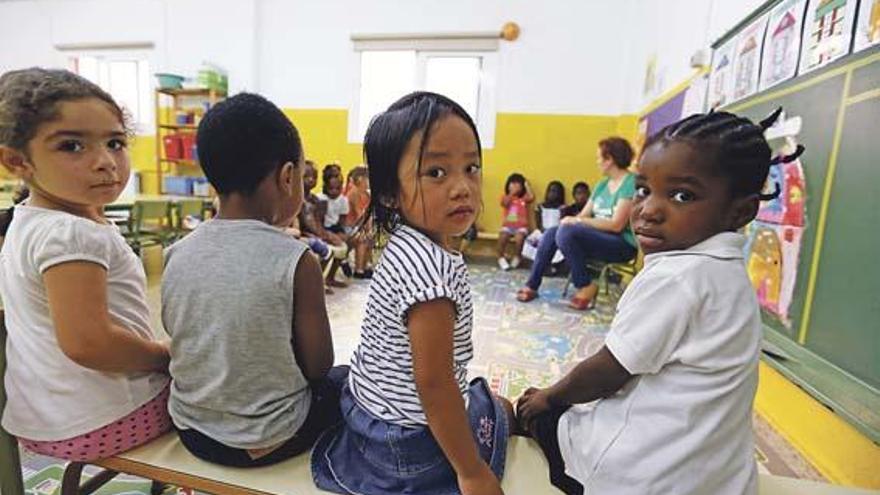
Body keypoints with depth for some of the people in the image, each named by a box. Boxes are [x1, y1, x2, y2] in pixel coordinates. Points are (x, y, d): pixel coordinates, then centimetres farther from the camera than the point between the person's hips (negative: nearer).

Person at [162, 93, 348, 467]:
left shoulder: (177, 254, -8)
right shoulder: (296, 261, -24)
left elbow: (178, 338, 6)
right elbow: (317, 365, -15)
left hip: (191, 430, 6)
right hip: (268, 440, -5)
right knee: (346, 379, 20)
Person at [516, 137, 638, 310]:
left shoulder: (631, 183, -13)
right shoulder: (603, 184, 13)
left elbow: (616, 225, -21)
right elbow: (584, 214, 10)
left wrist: (578, 221, -18)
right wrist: (570, 220, -12)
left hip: (623, 245, -8)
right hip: (599, 237, 8)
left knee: (567, 233, -28)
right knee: (551, 233, -8)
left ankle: (586, 288, -13)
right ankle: (531, 286, -4)